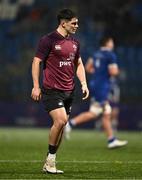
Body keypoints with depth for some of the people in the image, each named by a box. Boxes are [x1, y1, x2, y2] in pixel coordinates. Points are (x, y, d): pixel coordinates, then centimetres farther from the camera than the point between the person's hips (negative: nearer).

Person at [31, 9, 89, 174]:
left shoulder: (74, 43, 13)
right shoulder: (48, 40, -7)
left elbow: (79, 64, 23)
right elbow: (36, 62, -6)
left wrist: (84, 84, 10)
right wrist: (36, 86, -12)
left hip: (68, 91, 7)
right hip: (51, 90, -7)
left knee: (61, 125, 5)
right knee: (60, 121, -21)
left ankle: (49, 165, 13)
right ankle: (50, 159, -4)